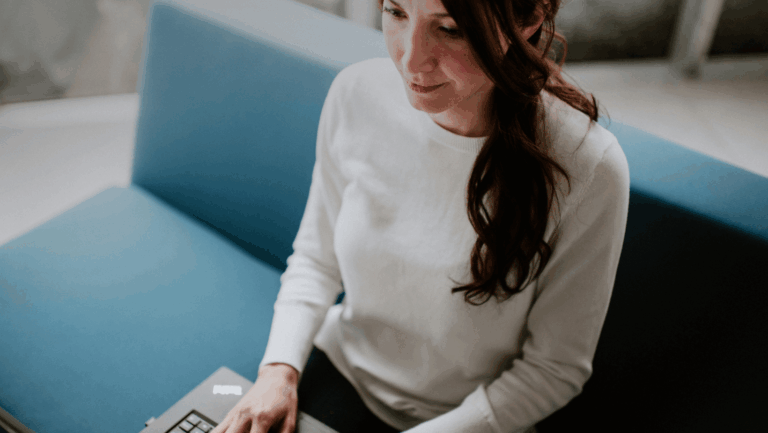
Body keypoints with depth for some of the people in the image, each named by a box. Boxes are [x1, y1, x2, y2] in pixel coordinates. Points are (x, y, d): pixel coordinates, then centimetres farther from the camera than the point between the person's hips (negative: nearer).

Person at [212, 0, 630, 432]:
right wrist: (279, 367, -12)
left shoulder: (589, 170, -25)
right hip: (342, 369, 2)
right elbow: (317, 258, 1)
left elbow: (555, 368, -13)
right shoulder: (357, 93, -14)